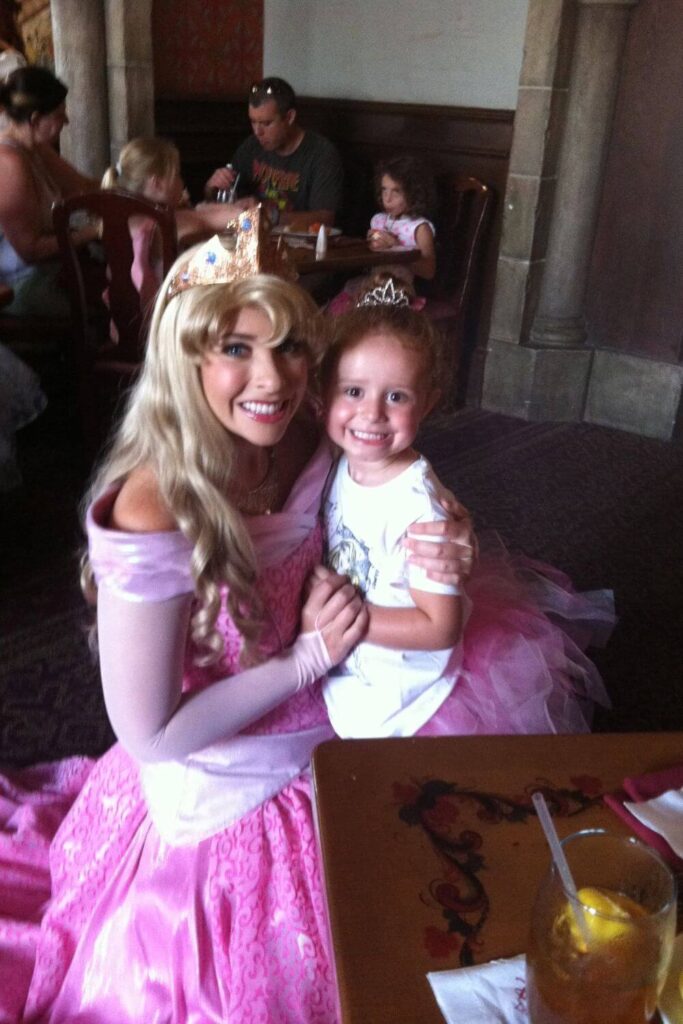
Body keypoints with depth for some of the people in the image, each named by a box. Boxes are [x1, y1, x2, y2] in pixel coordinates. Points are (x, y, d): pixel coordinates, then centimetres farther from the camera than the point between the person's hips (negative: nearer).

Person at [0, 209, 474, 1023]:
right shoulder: (150, 515, -31)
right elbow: (151, 734, -24)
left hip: (320, 761, 6)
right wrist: (309, 656, -22)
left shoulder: (308, 451, -13)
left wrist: (438, 554, -15)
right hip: (221, 811, -6)